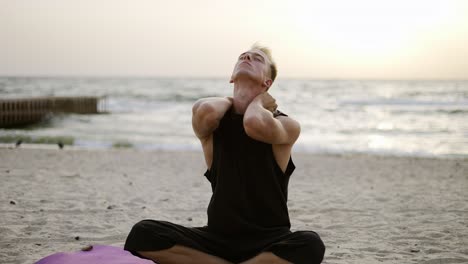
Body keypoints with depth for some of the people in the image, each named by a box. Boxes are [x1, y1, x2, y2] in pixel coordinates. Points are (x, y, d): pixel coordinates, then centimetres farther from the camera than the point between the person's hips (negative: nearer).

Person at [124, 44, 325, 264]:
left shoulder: (286, 125, -4)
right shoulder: (215, 121, 2)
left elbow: (256, 125, -29)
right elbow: (205, 111, -25)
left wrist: (258, 100, -6)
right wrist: (230, 101, -2)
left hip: (270, 241, -2)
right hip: (218, 238, 2)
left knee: (311, 245, -36)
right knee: (142, 234, -21)